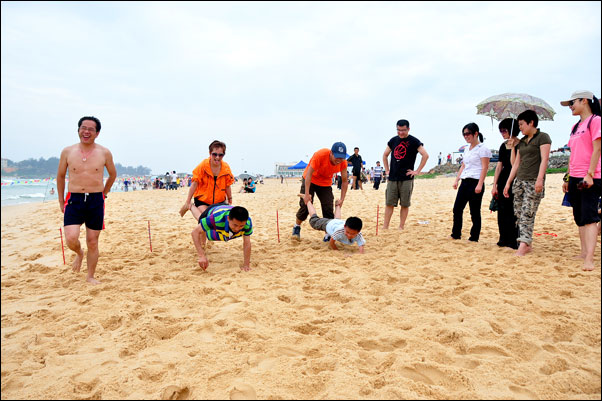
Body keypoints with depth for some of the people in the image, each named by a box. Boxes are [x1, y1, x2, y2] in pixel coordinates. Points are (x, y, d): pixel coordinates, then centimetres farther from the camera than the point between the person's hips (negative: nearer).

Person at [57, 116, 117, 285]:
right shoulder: (67, 152, 3)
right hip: (74, 200, 0)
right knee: (71, 239, -15)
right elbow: (60, 176, 14)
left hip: (96, 201, 0)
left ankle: (90, 276, 23)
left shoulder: (104, 153, 1)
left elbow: (113, 174, 17)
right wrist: (61, 201, 15)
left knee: (93, 242, 6)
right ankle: (79, 254, 22)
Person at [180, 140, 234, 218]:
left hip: (219, 201, 3)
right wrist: (187, 202, -9)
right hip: (202, 200, -3)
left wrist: (230, 201, 9)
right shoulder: (203, 166, -14)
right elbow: (194, 184, -11)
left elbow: (227, 186, 3)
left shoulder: (226, 168, -7)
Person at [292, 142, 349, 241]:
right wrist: (306, 194, -34)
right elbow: (309, 174, -31)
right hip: (310, 180, -3)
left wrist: (342, 199, -17)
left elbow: (345, 181, -10)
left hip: (326, 184, 3)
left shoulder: (343, 162, -20)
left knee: (329, 209, -5)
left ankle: (328, 235, 3)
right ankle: (296, 227, 17)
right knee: (305, 205, -6)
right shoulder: (320, 155, -33)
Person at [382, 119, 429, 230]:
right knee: (389, 203, 3)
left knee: (404, 204, 1)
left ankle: (401, 227, 9)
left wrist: (417, 171, -11)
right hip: (392, 178, 4)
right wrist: (387, 170, 13)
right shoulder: (393, 140, 12)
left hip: (406, 178, -4)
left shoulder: (414, 141, -3)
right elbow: (385, 155, 22)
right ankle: (385, 227, 8)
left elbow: (425, 155, -8)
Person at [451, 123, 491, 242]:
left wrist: (480, 185, -20)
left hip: (475, 182, -8)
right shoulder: (466, 148, 16)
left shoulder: (482, 149, -8)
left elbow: (484, 168, -13)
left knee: (475, 212, 0)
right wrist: (456, 180, 14)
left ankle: (474, 237, 9)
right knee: (457, 208, 7)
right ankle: (456, 234, 18)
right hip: (465, 182, 8)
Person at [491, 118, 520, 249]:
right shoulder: (504, 145, 11)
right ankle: (504, 239, 21)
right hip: (503, 180, 6)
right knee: (502, 210, 10)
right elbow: (499, 165, 10)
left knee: (513, 211, -4)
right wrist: (494, 185, 8)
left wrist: (513, 148, -19)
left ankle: (514, 241, 6)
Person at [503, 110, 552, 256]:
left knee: (528, 214, -12)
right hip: (519, 181, 7)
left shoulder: (542, 137, -1)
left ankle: (523, 246, -15)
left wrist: (539, 179, -23)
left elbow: (544, 159, -11)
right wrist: (508, 182, 17)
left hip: (534, 182, -7)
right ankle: (527, 244, 12)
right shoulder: (522, 141, 20)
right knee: (518, 213, 3)